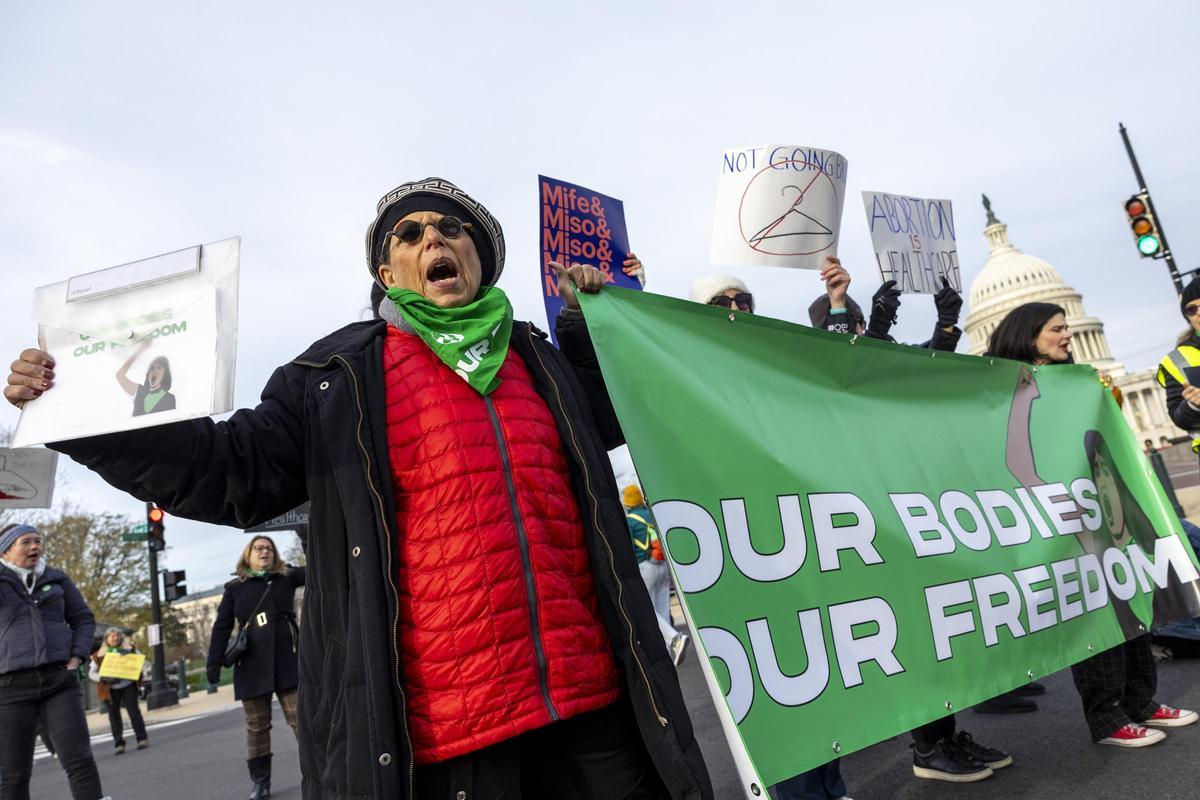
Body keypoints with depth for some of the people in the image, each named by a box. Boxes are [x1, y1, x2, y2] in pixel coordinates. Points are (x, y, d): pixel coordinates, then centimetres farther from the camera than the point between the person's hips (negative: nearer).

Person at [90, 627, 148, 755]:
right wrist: (104, 679, -14)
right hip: (110, 689, 1)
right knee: (114, 715, 2)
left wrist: (131, 652, -17)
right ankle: (118, 743, 9)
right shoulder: (99, 655, 5)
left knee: (134, 711, -4)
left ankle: (142, 739, 0)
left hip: (128, 685, 0)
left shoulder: (129, 649, 8)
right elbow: (92, 673, 5)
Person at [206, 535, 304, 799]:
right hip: (252, 665, 1)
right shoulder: (235, 588, 6)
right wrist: (214, 663, 0)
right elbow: (221, 627, 5)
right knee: (256, 725, 8)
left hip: (287, 661, 0)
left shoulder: (286, 578, 8)